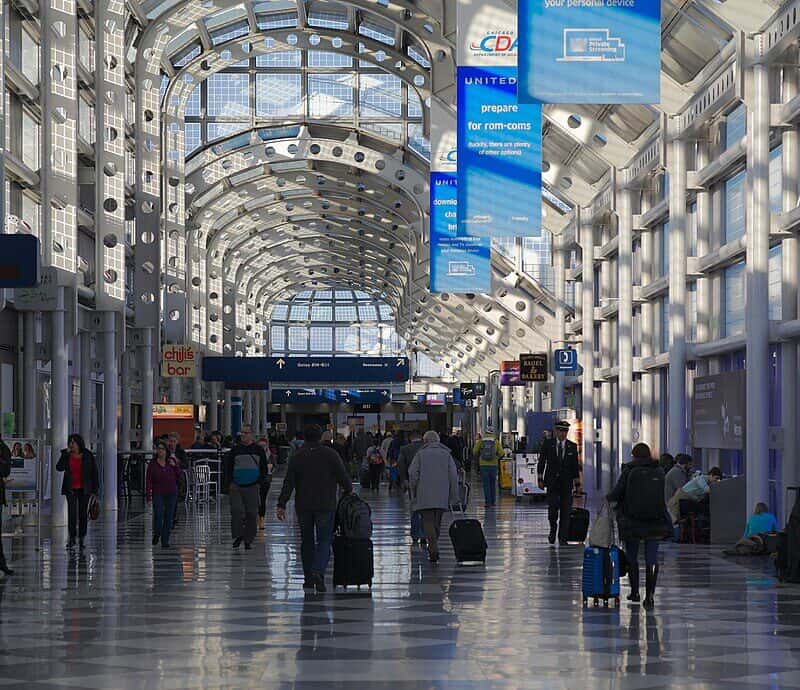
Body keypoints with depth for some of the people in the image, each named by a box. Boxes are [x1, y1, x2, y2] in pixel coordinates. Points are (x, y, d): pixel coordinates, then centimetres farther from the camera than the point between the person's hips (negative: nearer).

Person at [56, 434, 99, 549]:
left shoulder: (87, 456, -4)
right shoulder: (66, 455, 0)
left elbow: (94, 472, -1)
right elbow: (59, 467, -13)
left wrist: (94, 489, -4)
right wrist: (66, 453, -18)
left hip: (84, 488, -1)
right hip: (71, 488, 1)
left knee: (83, 513, 3)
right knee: (71, 512, -7)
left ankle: (82, 538, 10)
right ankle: (72, 538, -4)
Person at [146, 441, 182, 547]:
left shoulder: (171, 461, 6)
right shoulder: (152, 464, 0)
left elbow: (179, 476, 8)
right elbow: (148, 480, -2)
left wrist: (175, 466, -7)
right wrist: (148, 495, -8)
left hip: (171, 493, 2)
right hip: (158, 493, -2)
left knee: (169, 517, 3)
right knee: (158, 514, -14)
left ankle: (165, 540, 10)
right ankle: (156, 534, 12)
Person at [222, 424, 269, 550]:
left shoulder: (258, 450, 5)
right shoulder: (235, 449, 6)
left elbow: (264, 469, 11)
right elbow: (227, 468, 8)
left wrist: (260, 483, 0)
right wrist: (229, 484, -1)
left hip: (252, 487, 0)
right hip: (236, 487, 0)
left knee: (251, 513, 1)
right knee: (236, 510, -13)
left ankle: (248, 540, 10)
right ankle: (238, 536, -3)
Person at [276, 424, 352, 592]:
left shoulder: (297, 457, 1)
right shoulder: (331, 455, -4)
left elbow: (288, 483, -2)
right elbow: (343, 477, -4)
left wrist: (281, 504, -2)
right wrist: (348, 490, 17)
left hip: (303, 506, 2)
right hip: (325, 506, -2)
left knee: (307, 542, 12)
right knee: (324, 540, 1)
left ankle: (309, 578, 15)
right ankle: (318, 571, -22)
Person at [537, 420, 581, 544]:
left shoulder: (572, 446, 7)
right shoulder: (547, 444, 4)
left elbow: (575, 465, 9)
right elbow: (541, 462, 6)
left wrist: (577, 483, 6)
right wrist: (540, 479, 0)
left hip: (567, 482, 1)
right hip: (552, 481, -1)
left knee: (565, 510, -2)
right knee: (553, 506, -12)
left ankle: (563, 537, 3)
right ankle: (553, 528, 15)